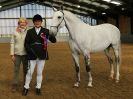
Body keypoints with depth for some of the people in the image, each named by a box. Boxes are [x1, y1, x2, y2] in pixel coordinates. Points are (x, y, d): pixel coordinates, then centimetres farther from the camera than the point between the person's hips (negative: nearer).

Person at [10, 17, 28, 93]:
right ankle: (15, 85, 12)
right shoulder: (15, 33, 1)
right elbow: (12, 43, 2)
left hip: (25, 54, 0)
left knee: (26, 70, 9)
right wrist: (12, 54, -3)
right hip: (17, 54, 0)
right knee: (16, 70, 4)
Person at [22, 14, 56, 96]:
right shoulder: (30, 32, 3)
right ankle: (26, 87, 18)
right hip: (32, 55, 0)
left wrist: (49, 36, -25)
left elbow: (54, 40, -3)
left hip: (42, 55, 0)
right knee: (30, 72, 4)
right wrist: (30, 51, -14)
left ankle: (38, 88, 21)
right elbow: (26, 43, 2)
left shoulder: (46, 31, 2)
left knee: (40, 72, 9)